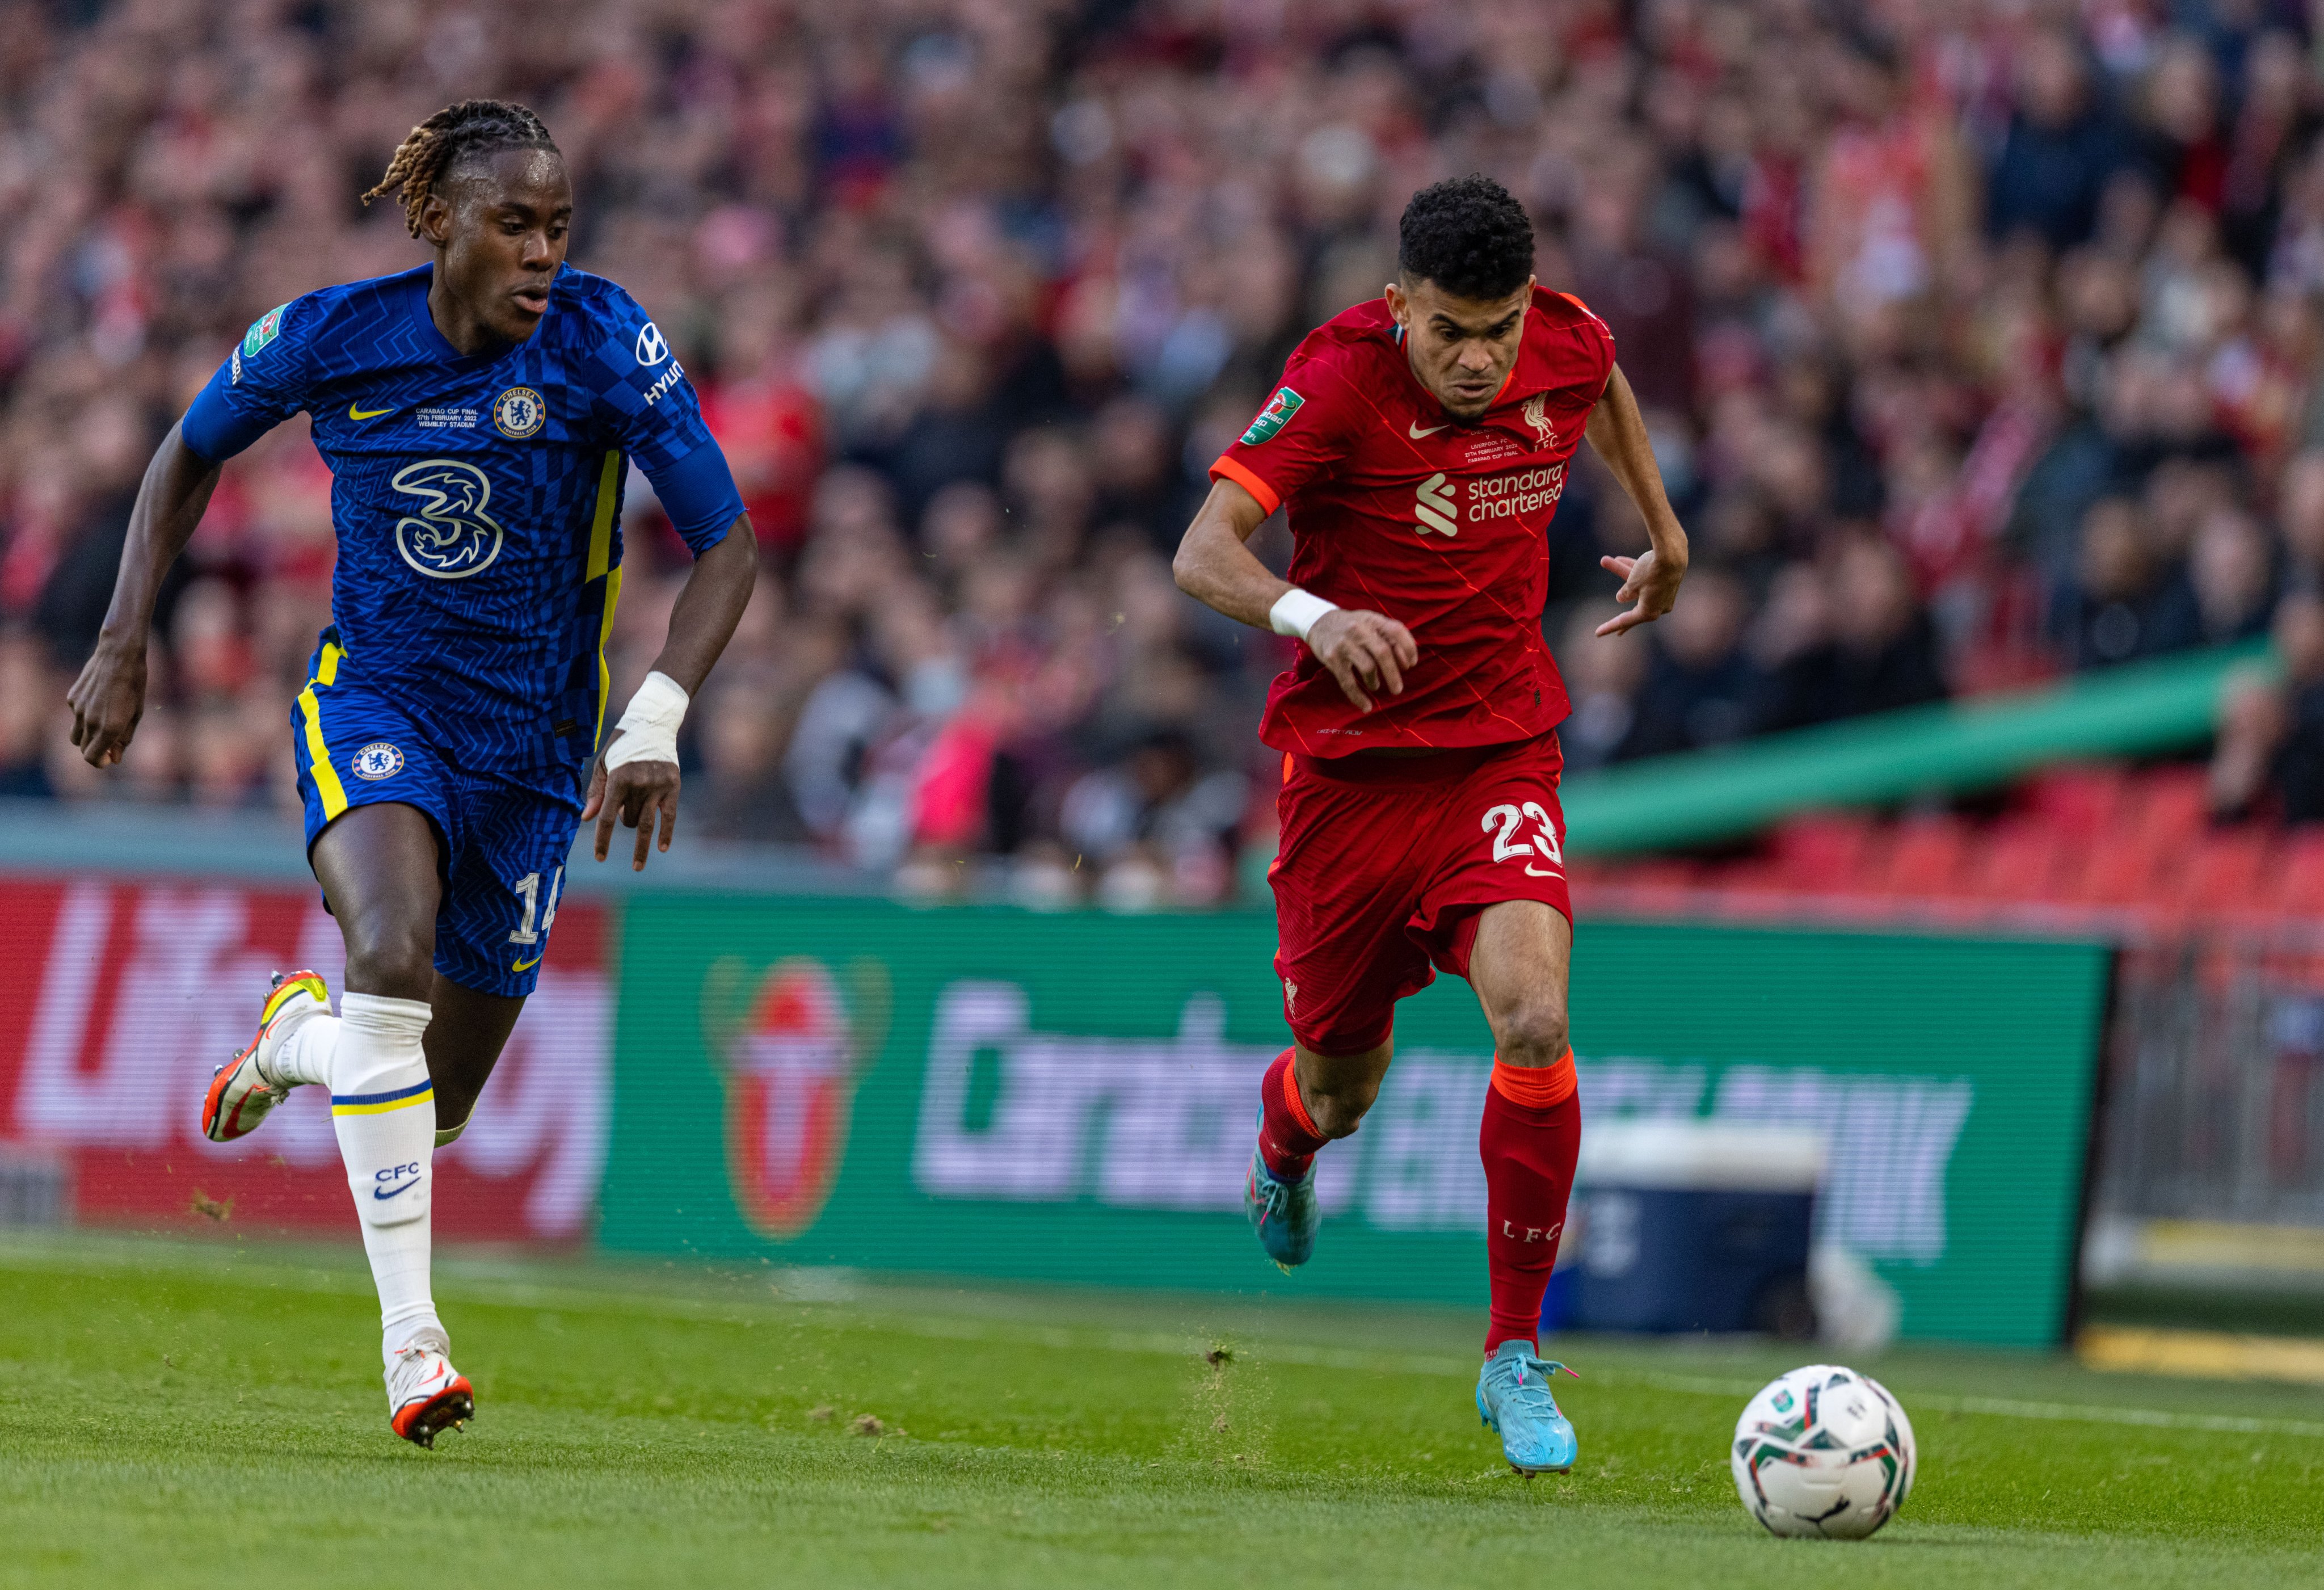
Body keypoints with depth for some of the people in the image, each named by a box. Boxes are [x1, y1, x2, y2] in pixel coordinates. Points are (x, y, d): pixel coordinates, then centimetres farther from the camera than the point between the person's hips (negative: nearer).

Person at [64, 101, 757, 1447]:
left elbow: (728, 546, -12)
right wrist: (126, 645, 3)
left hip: (532, 750, 1)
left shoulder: (604, 342, -15)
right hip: (375, 709, -1)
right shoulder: (331, 338, -11)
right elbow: (192, 455, 9)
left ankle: (304, 1032, 44)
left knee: (434, 1112, 7)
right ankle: (410, 1336, -30)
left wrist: (655, 728, -24)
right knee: (396, 950, -33)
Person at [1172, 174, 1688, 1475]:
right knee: (1342, 1088, 10)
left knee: (1533, 1017, -22)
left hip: (1501, 755, 2)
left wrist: (1664, 532, 30)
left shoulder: (1566, 343, -5)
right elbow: (1204, 551, -28)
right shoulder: (1341, 378, -19)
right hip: (1351, 762, -2)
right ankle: (1287, 1144, 52)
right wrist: (1310, 613, -47)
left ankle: (1518, 1356, -9)